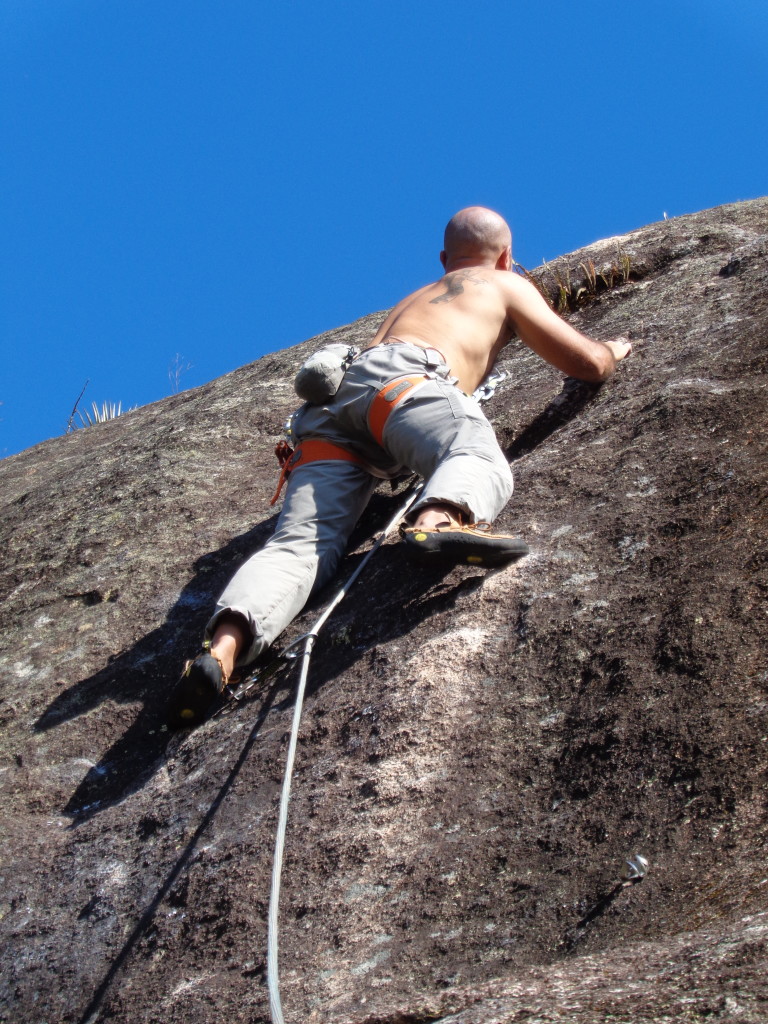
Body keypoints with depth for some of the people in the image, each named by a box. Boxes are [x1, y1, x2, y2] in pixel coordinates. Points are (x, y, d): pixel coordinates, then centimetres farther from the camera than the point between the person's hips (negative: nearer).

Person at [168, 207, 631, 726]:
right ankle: (440, 518, -62)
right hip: (399, 377, -5)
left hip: (333, 398, 5)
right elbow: (591, 363, 26)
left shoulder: (412, 299, 45)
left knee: (302, 541, -14)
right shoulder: (509, 285, 29)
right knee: (480, 457, -28)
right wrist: (615, 348, 49)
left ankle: (224, 648, -39)